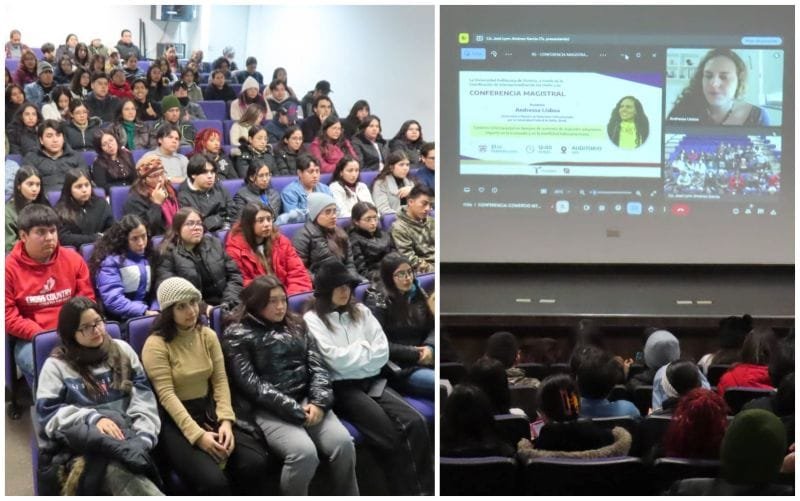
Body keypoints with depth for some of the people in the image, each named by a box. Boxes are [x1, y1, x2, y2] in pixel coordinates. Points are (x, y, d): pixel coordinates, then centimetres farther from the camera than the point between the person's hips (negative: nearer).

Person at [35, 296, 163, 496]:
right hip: (86, 442, -3)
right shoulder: (57, 365, 11)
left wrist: (143, 438, -9)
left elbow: (143, 397, 10)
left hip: (126, 434, 3)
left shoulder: (122, 350, 19)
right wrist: (93, 418, -17)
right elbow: (48, 413, 0)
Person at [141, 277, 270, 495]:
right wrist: (197, 434, -25)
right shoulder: (156, 345, -10)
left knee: (255, 463, -22)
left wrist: (225, 421, -12)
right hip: (175, 421, -5)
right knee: (213, 481, -30)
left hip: (209, 412, 5)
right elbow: (167, 396, -16)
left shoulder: (208, 335, 9)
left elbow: (220, 381, 4)